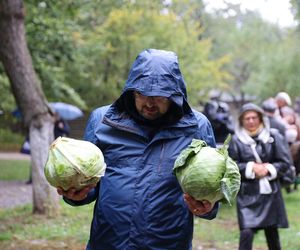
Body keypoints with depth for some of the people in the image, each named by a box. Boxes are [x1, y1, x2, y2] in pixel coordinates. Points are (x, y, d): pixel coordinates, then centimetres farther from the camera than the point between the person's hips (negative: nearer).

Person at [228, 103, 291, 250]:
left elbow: (285, 162, 0)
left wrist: (268, 169, -13)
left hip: (270, 192, 2)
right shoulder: (236, 140, -3)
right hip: (247, 193, -2)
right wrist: (251, 168, -14)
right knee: (246, 233, -13)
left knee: (272, 232, 13)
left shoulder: (273, 136, 0)